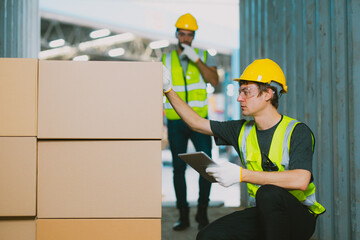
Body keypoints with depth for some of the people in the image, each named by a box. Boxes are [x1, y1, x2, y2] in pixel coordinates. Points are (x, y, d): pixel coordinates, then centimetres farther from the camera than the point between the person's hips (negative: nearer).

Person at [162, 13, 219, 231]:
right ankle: (184, 216, 11)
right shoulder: (165, 60, 9)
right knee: (179, 168, 3)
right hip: (175, 123, 1)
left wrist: (196, 60, -17)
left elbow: (214, 81, -9)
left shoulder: (204, 57, 7)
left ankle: (202, 211, 8)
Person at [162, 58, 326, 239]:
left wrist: (241, 174, -31)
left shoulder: (297, 132, -13)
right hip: (262, 216, 5)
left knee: (268, 193, -37)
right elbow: (196, 123, 13)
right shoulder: (243, 130, 6)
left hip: (298, 217, -5)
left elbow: (301, 180, -30)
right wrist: (168, 89, 5)